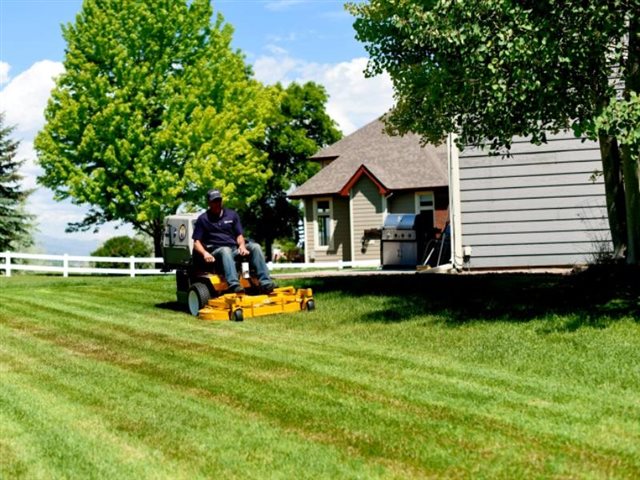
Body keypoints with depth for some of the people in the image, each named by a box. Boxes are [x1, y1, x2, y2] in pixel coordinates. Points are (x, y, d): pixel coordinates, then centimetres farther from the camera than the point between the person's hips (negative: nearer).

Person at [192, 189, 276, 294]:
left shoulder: (232, 215, 19)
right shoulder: (203, 219, 9)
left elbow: (239, 235, 14)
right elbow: (196, 242, 3)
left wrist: (242, 246, -10)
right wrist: (205, 253, -19)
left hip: (235, 248, 4)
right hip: (217, 251, -4)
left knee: (255, 247, -22)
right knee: (225, 251, -39)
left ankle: (265, 283, -37)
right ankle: (234, 284, -63)